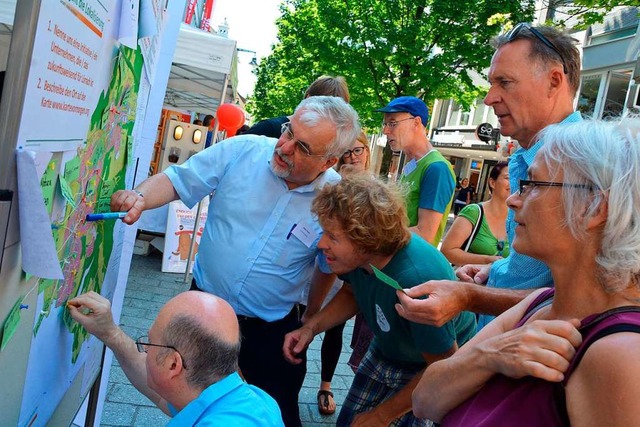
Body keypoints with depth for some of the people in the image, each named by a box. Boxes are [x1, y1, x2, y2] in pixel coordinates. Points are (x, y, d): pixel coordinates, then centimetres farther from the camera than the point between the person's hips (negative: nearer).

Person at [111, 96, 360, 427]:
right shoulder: (240, 151, -15)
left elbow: (329, 266, -1)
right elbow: (177, 180, -7)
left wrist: (310, 317, 9)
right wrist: (140, 197, -26)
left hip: (271, 329, -1)